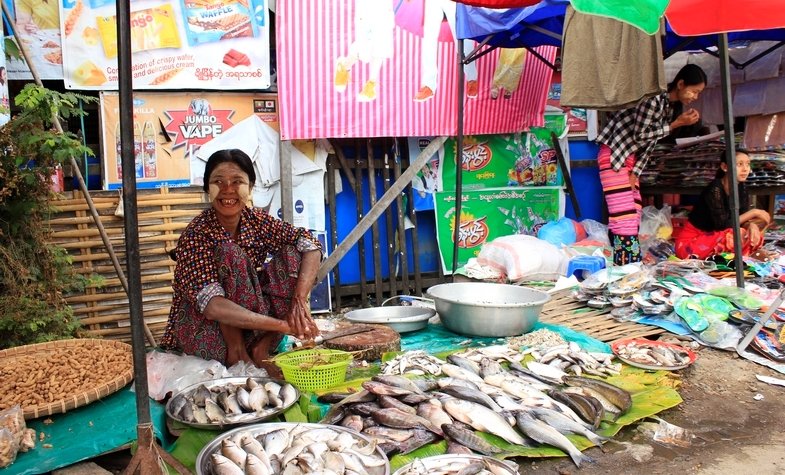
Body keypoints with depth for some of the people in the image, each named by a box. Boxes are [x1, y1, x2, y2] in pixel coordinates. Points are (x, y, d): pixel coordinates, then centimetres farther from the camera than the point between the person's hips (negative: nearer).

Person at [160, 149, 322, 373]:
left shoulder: (256, 220, -5)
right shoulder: (195, 235, -21)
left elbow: (311, 247, -10)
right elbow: (212, 306, -33)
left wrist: (299, 300, -28)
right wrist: (283, 325, -38)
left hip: (248, 330, 5)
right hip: (203, 333, -5)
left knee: (292, 254, -10)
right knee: (229, 253, -27)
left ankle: (261, 349, -13)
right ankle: (237, 353, -19)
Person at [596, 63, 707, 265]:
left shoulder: (667, 105, 10)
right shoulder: (653, 99, -19)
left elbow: (651, 142, 8)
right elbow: (639, 135, -18)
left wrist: (635, 172, 0)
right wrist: (676, 124, -15)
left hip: (629, 157, 10)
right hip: (613, 155, -10)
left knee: (634, 216, 8)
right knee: (624, 217, -12)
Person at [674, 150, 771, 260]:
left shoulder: (741, 188, 1)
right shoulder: (714, 190, -23)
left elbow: (743, 217, 0)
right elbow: (722, 225, -24)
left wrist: (752, 225, -24)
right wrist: (753, 212, -18)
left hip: (714, 235, 8)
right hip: (691, 239, -8)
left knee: (756, 236, -8)